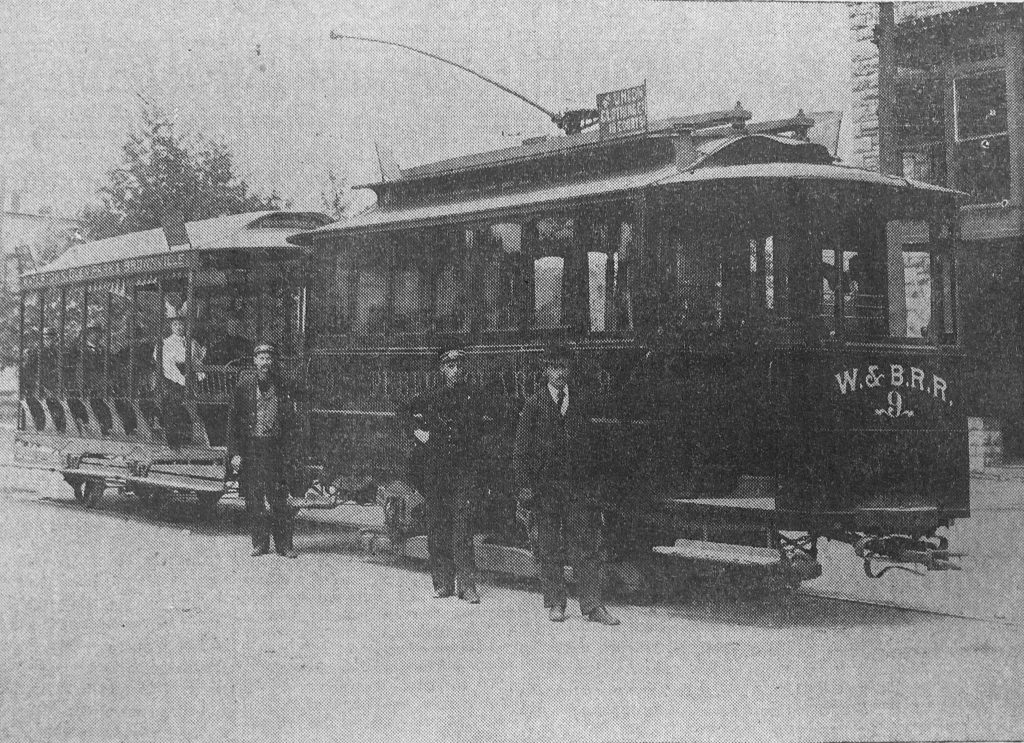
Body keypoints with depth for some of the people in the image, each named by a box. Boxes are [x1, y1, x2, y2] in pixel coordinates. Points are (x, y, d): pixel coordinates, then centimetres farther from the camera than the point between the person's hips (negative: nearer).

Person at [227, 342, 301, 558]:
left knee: (279, 499, -2)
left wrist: (288, 453, 3)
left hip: (275, 448, 0)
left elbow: (291, 424, 11)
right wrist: (234, 453, -5)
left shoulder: (281, 386, 6)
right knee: (253, 500, 3)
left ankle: (284, 543, 6)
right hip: (249, 446, 0)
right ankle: (259, 543, 13)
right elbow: (233, 419, 2)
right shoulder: (244, 384, 2)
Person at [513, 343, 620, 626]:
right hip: (544, 484, -2)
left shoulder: (581, 401, 9)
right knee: (549, 548, 4)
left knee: (588, 544, -3)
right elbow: (521, 450, 1)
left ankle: (592, 605, -1)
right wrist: (524, 486, -6)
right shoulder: (534, 405, 1)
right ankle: (555, 604, 14)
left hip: (578, 484, 2)